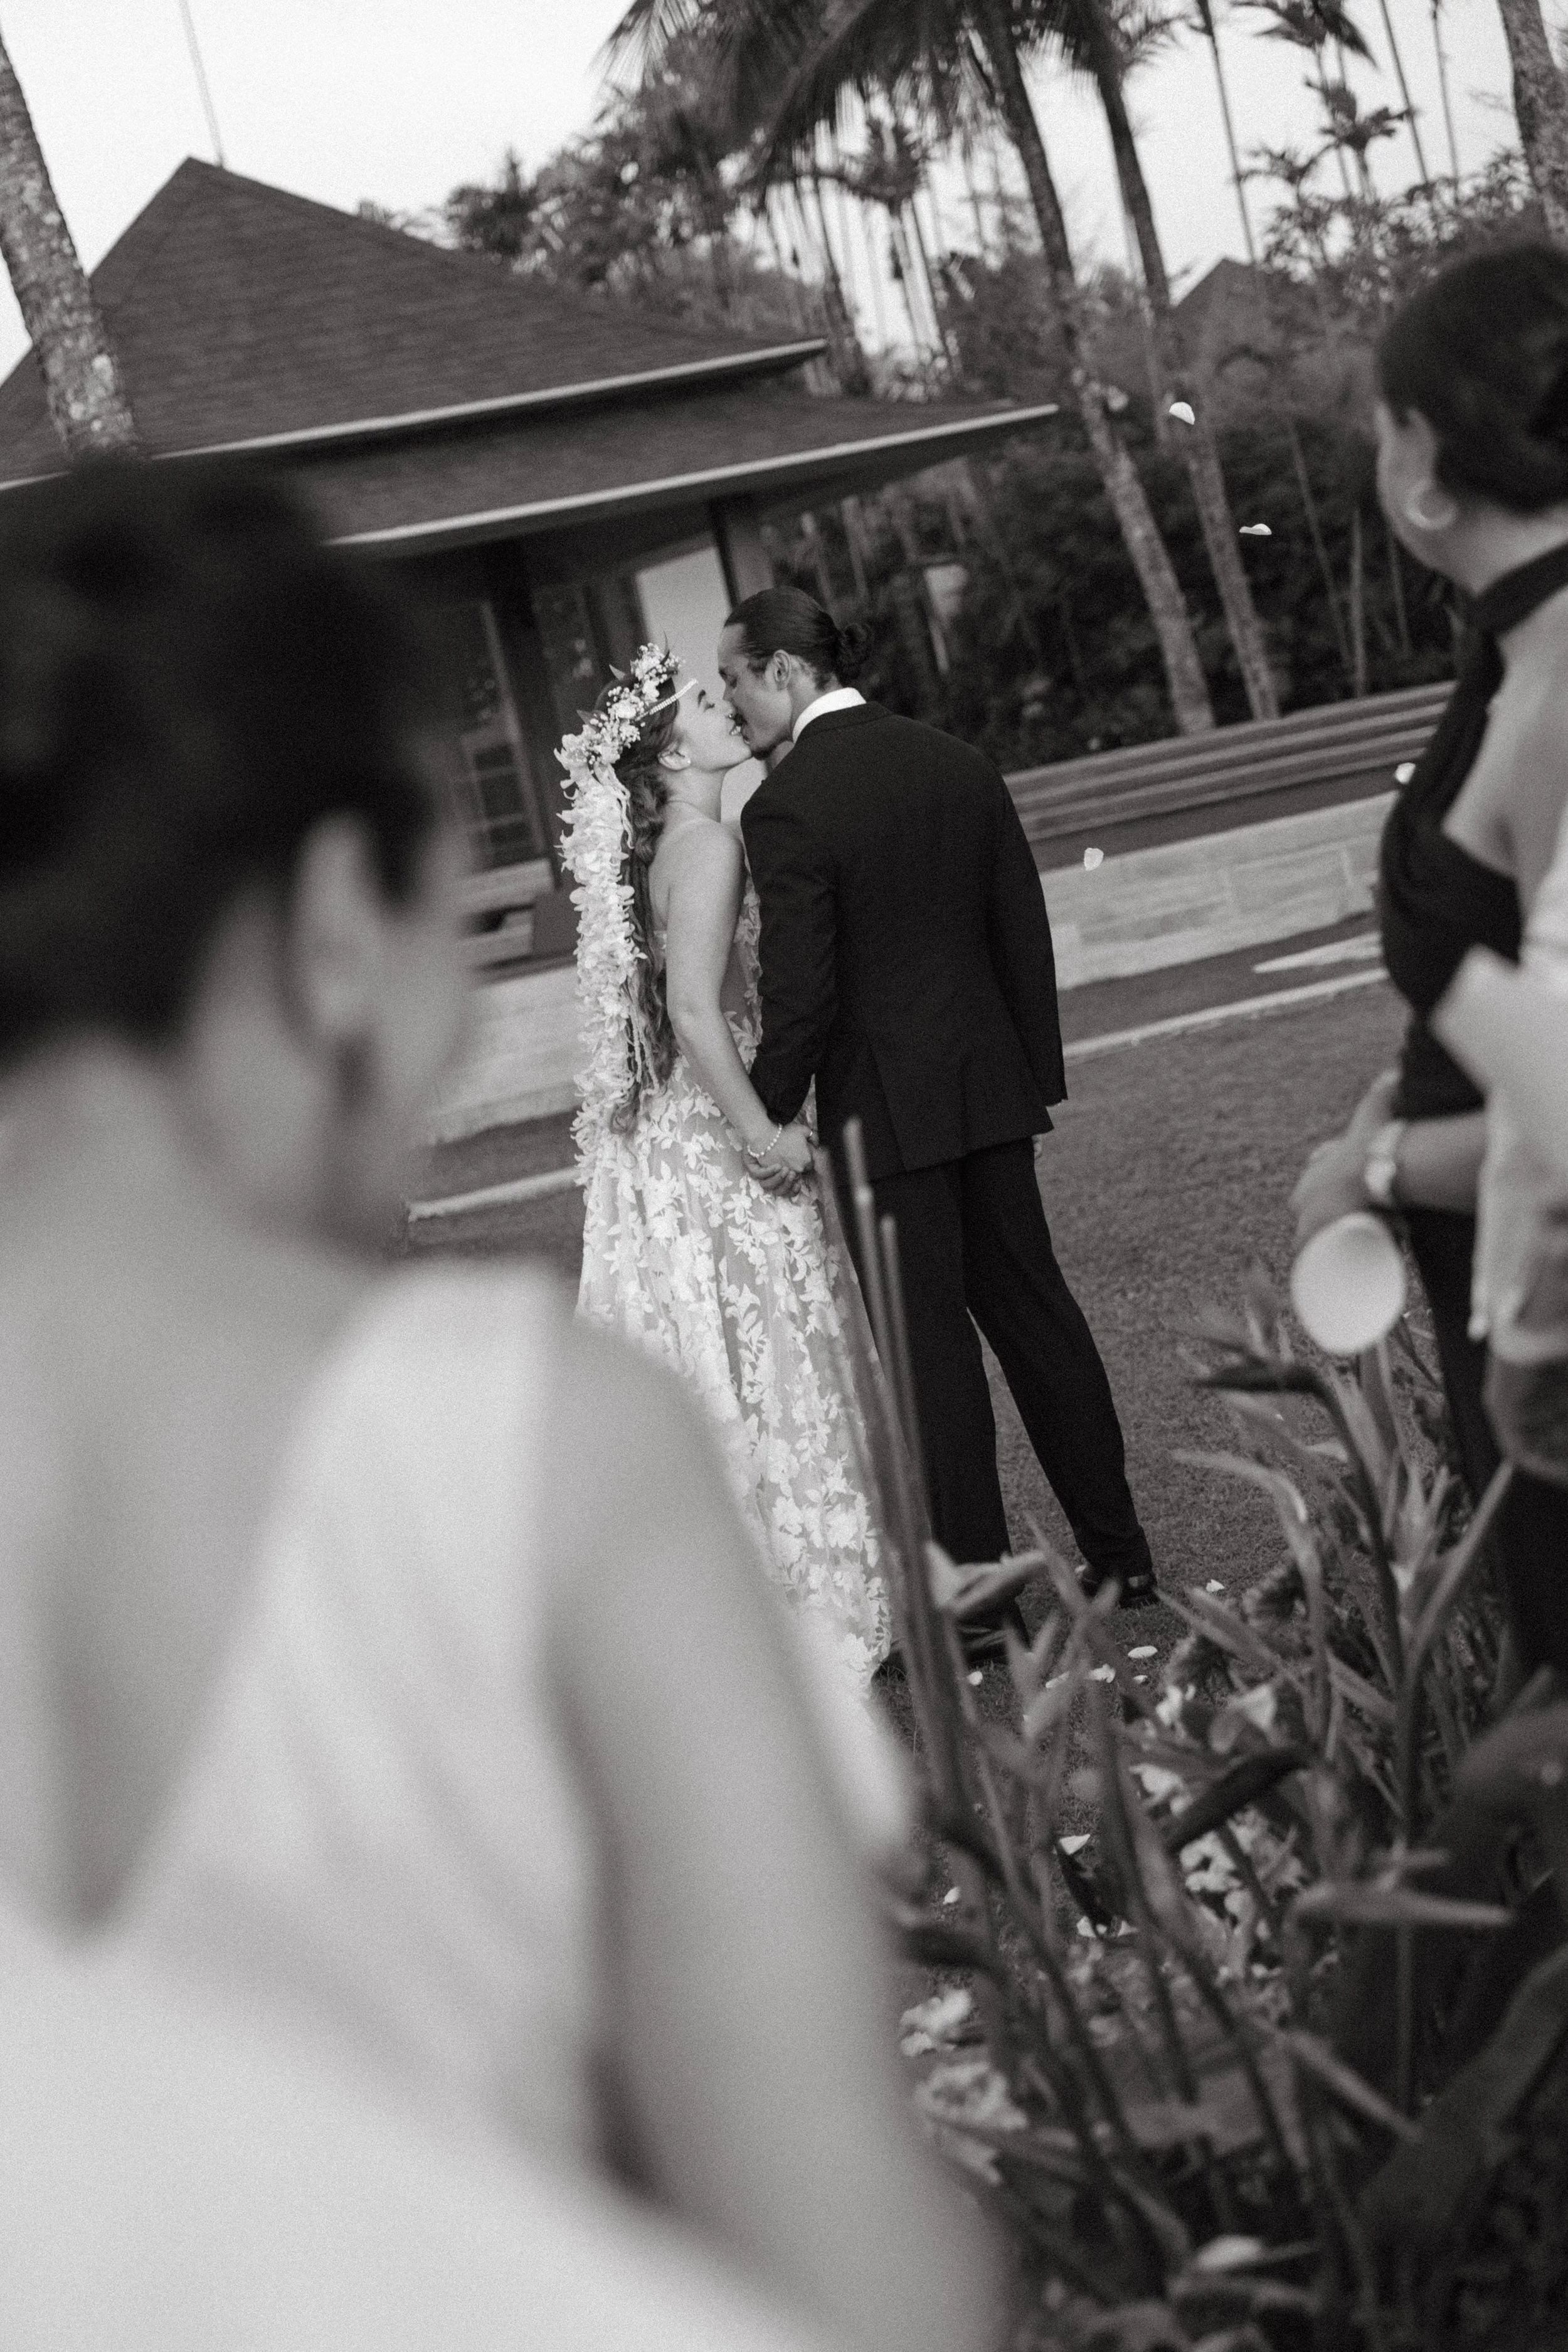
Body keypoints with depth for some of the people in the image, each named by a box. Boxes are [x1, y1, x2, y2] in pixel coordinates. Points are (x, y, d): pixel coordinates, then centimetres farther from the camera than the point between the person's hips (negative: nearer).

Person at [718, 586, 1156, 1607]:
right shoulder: (958, 762, 5)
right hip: (989, 1086, 6)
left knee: (931, 1340, 3)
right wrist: (1039, 1073, 16)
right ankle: (1119, 1553, 22)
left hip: (885, 1106, -6)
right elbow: (1026, 933, 9)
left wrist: (768, 1120, -4)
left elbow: (801, 994, -16)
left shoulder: (784, 807, -15)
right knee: (1033, 1307, 14)